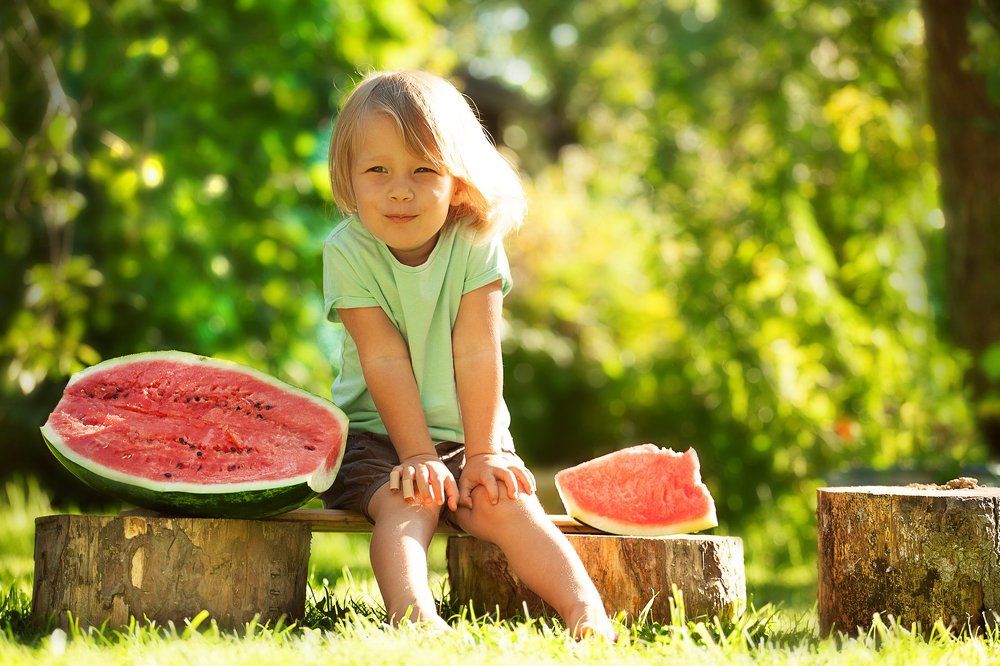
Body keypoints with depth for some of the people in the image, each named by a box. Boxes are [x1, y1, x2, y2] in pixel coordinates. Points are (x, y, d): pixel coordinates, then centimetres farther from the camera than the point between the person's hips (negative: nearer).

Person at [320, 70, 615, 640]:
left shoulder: (476, 245, -9)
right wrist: (419, 455, -19)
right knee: (408, 503, -30)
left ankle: (587, 609, -32)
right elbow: (385, 361, -16)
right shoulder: (348, 251, -12)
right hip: (377, 435, -1)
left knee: (505, 503, -23)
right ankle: (413, 615, -49)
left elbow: (477, 353, -12)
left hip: (467, 435, 2)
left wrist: (482, 453, -15)